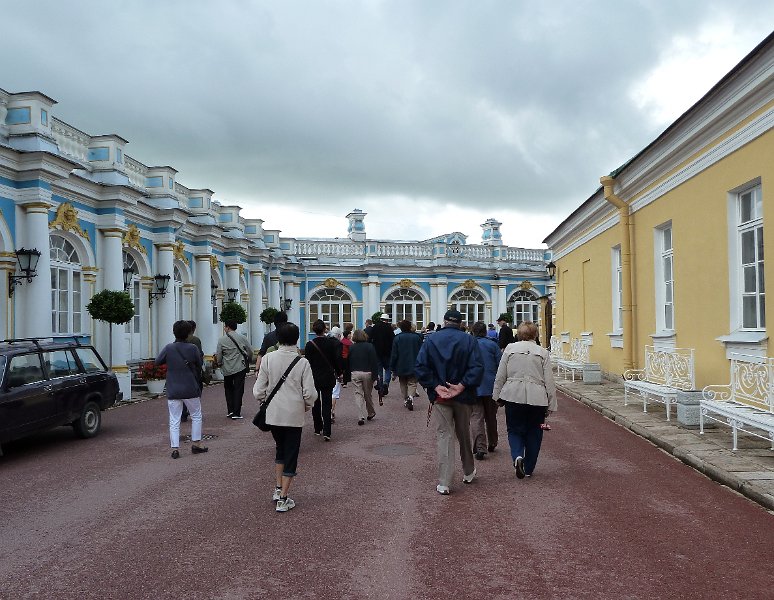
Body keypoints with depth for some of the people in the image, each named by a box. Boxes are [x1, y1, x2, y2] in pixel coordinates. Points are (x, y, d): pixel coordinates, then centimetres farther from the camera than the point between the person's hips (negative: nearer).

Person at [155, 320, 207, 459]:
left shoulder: (168, 348, -7)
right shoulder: (193, 348, -10)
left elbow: (157, 361, 5)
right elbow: (199, 364, 2)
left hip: (173, 391, 1)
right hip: (190, 390, -1)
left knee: (174, 420, 6)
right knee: (196, 416, 16)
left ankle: (175, 448, 2)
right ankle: (196, 444, 19)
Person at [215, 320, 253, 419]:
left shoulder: (221, 340, -5)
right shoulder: (242, 337, -1)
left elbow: (218, 357, -3)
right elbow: (250, 352, 2)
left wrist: (219, 363, 19)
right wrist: (247, 362, 20)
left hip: (227, 369, 0)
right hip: (240, 368, 0)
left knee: (228, 389, 17)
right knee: (238, 389, 3)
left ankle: (230, 411, 11)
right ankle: (236, 413, 1)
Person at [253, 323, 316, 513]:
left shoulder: (268, 359, -6)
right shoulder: (302, 362, -12)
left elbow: (258, 390, -4)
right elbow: (310, 393, -11)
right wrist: (308, 405, 9)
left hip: (273, 413, 3)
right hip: (294, 415, -3)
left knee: (280, 449, 24)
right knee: (291, 454, 8)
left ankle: (278, 488, 25)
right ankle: (283, 498, 11)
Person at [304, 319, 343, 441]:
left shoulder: (309, 345, -9)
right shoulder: (331, 342, -5)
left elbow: (307, 362, -6)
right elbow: (337, 359, 0)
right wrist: (338, 372, 14)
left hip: (314, 378, 0)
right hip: (328, 378, 0)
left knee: (316, 404, 14)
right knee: (327, 404, 0)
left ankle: (318, 429, 21)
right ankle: (326, 432, -9)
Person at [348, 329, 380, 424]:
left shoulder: (351, 348, 3)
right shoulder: (369, 346, -3)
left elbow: (349, 362, 7)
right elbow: (374, 362, -7)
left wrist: (349, 375, 13)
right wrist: (375, 375, -5)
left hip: (355, 373, 1)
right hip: (367, 373, -1)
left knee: (358, 395, 1)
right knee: (367, 394, 14)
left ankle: (361, 417, -7)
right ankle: (371, 413, 27)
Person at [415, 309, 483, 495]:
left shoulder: (431, 340, -1)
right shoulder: (469, 340, -5)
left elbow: (420, 367, -9)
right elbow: (477, 368, -17)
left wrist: (435, 386, -10)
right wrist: (461, 386, -15)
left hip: (440, 396, 0)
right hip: (463, 396, 0)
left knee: (444, 436, 4)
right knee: (464, 434, 17)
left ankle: (444, 483, 0)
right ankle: (468, 473, 35)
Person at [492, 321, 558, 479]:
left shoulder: (510, 349, 2)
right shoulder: (543, 352, 1)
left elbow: (500, 376, 3)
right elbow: (549, 381, 1)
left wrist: (497, 396, 13)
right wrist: (551, 405, 7)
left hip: (513, 396, 0)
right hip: (537, 399, 0)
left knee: (515, 430, 13)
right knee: (533, 433, 14)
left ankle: (517, 456, -13)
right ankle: (529, 469, 21)